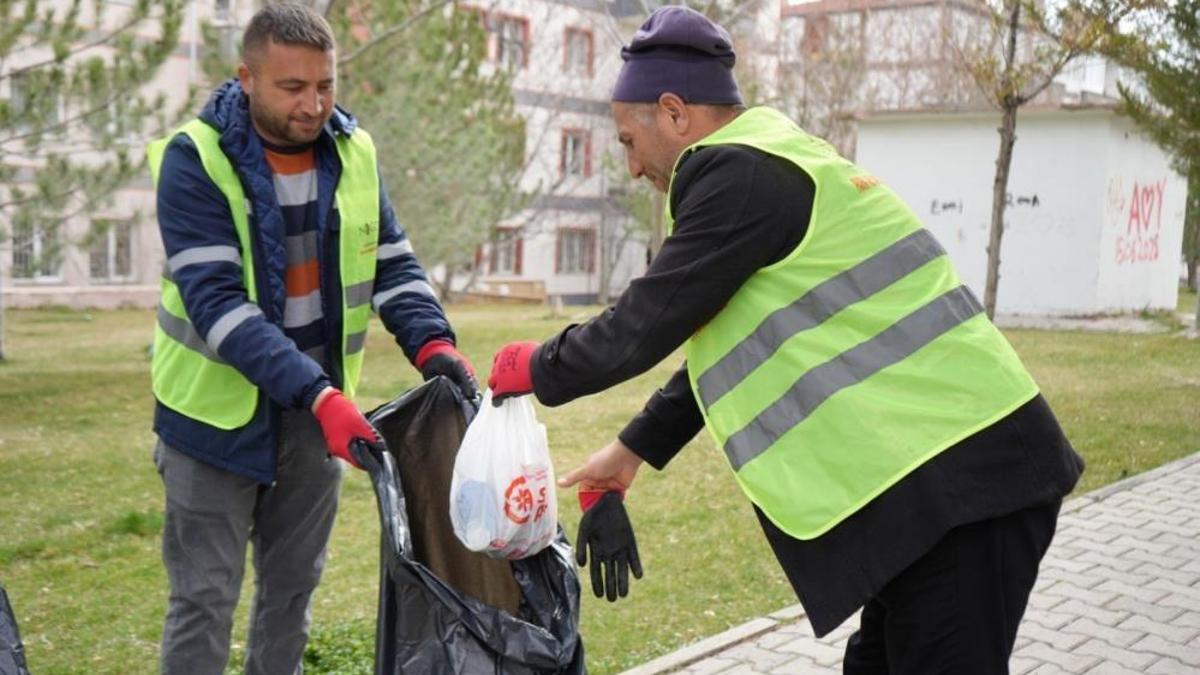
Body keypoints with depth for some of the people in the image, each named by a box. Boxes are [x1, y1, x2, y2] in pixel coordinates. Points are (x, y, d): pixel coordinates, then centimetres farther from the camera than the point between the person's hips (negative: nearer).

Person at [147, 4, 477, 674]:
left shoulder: (354, 152, -1)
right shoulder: (195, 160, -15)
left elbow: (393, 265, 2)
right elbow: (215, 300, -25)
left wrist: (431, 342, -19)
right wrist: (316, 393, -35)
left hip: (321, 409, 4)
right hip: (218, 410, -4)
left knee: (293, 588, 16)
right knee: (205, 598, 3)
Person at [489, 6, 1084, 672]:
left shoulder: (740, 173, -14)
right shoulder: (774, 165, 19)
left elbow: (645, 325, -12)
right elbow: (730, 346, 24)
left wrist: (537, 368, 7)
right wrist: (633, 448, 27)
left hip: (959, 477, -10)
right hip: (944, 468, 10)